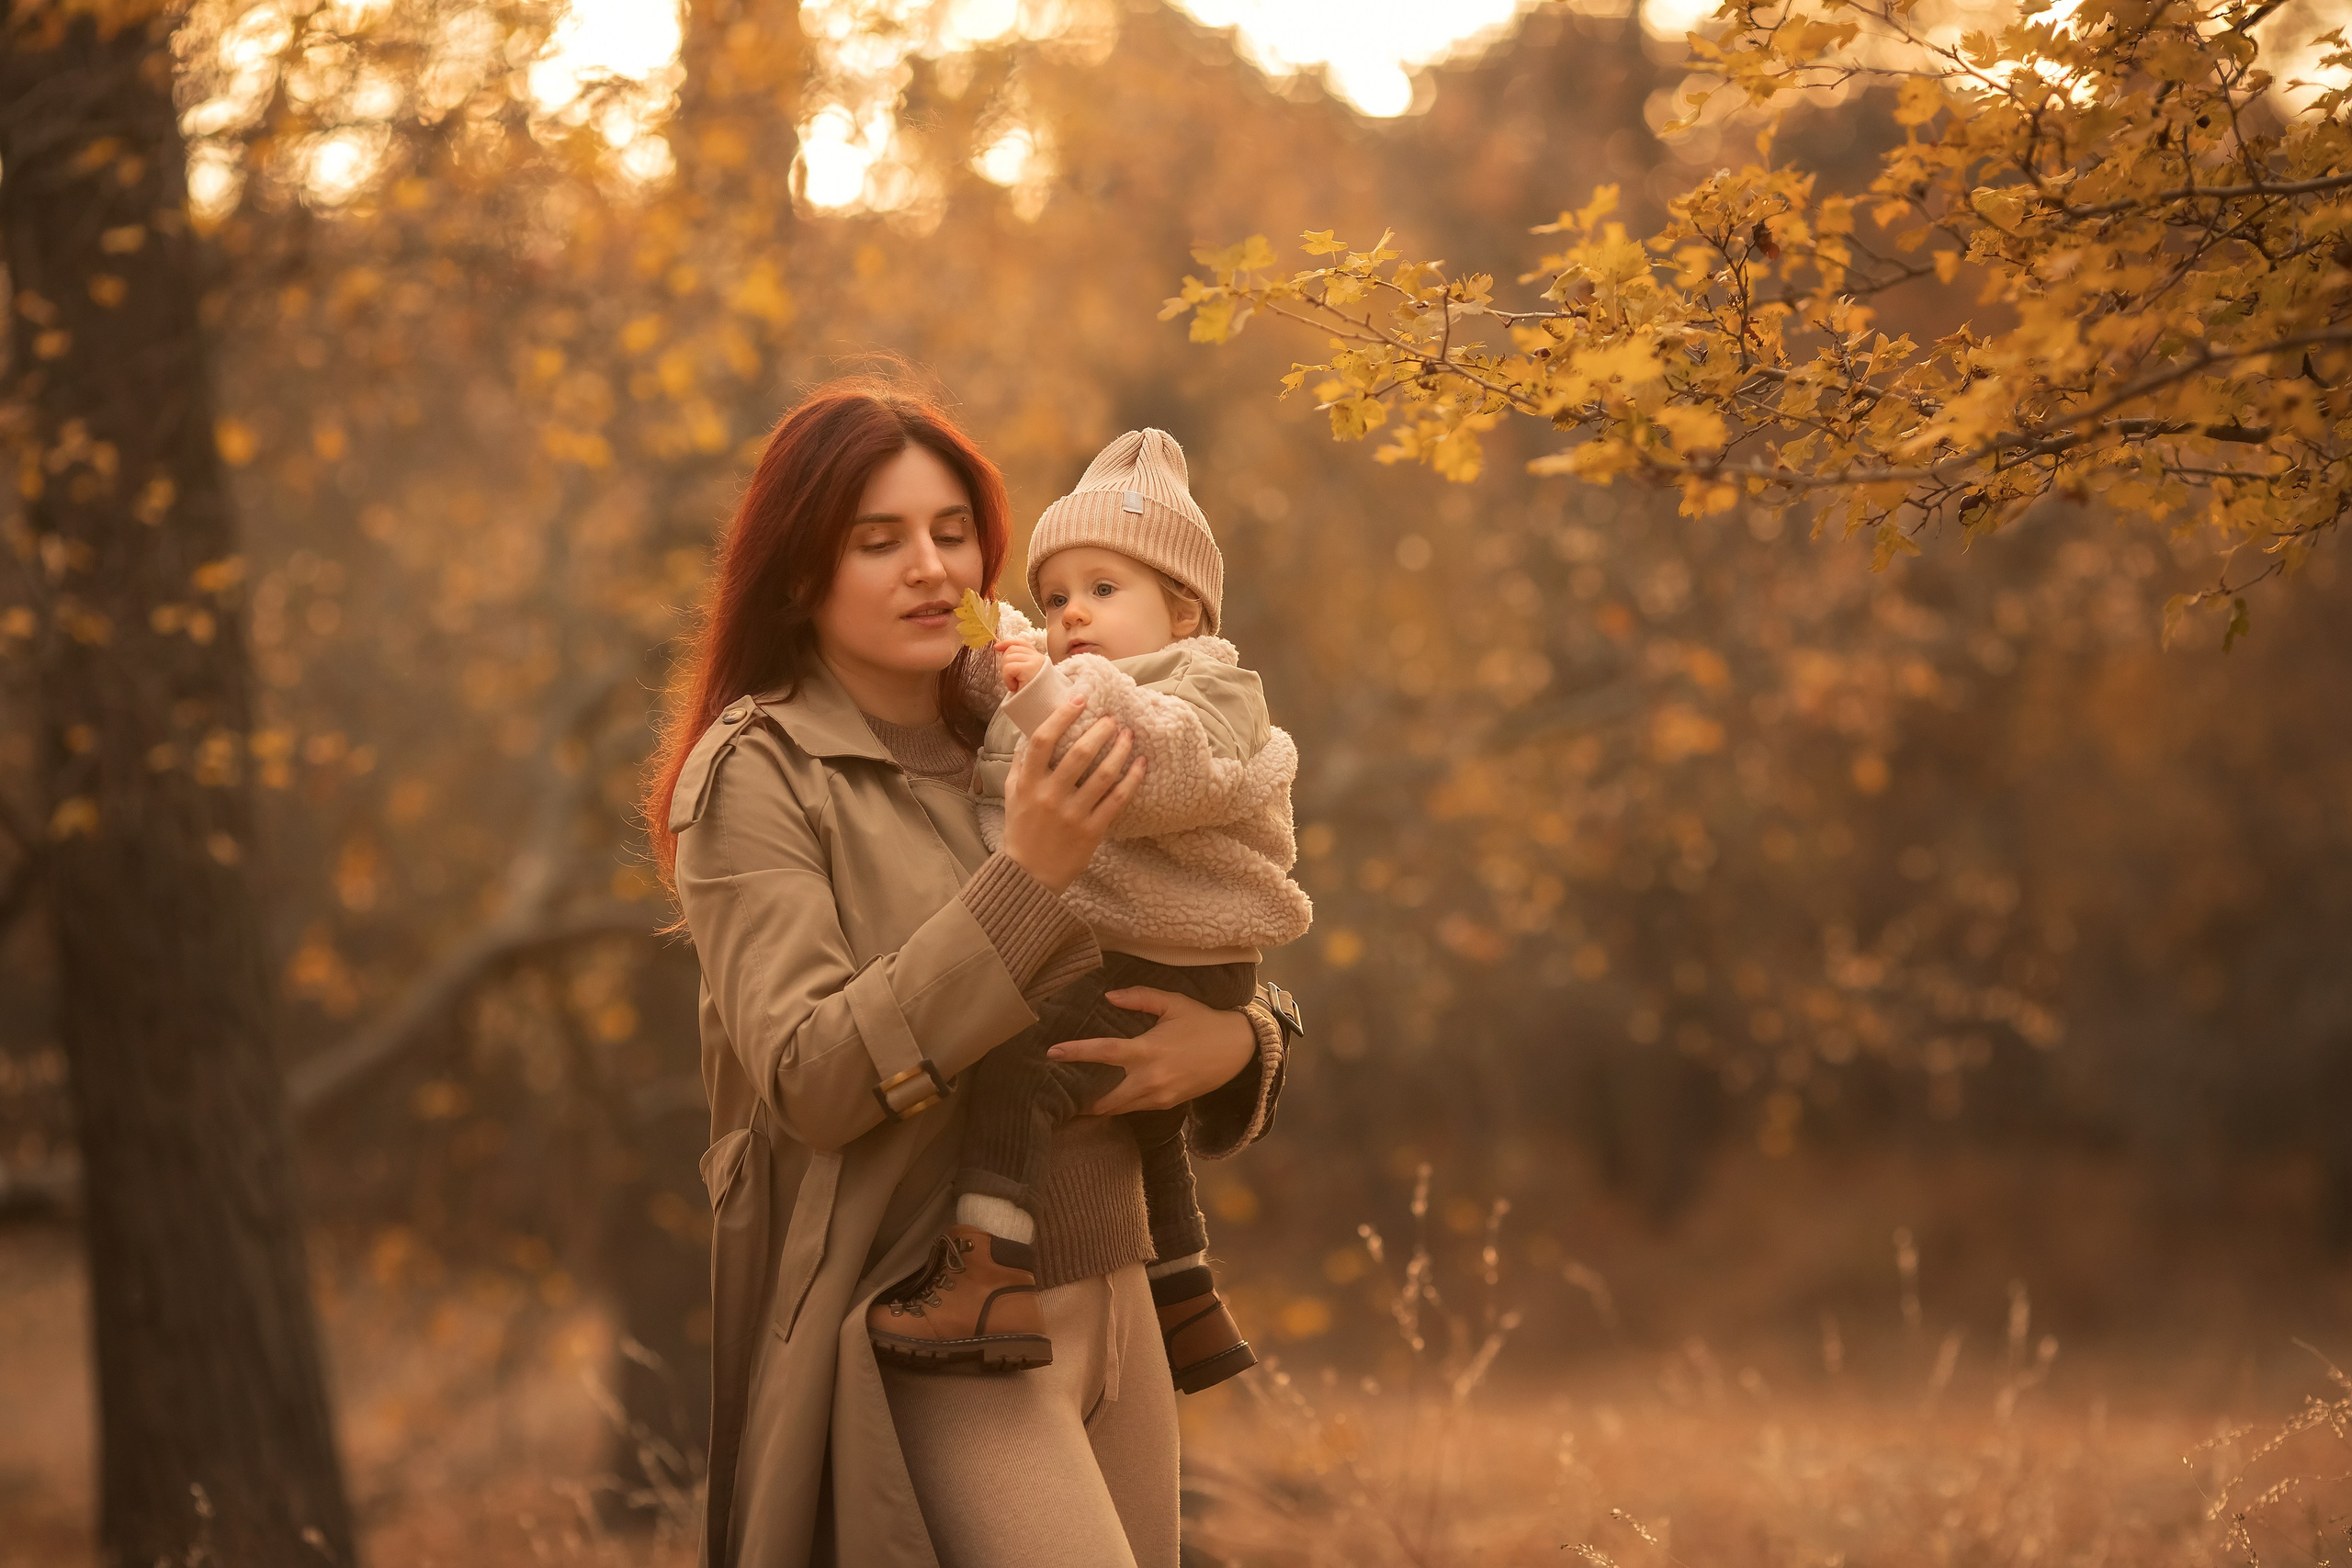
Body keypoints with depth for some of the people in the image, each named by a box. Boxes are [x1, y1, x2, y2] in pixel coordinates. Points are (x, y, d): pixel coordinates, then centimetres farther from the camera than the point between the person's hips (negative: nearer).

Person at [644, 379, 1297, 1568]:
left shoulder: (1010, 756, 14)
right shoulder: (758, 775, -5)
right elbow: (809, 1080, -15)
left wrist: (1233, 1044, -7)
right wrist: (1026, 876, -21)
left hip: (1105, 1310, 7)